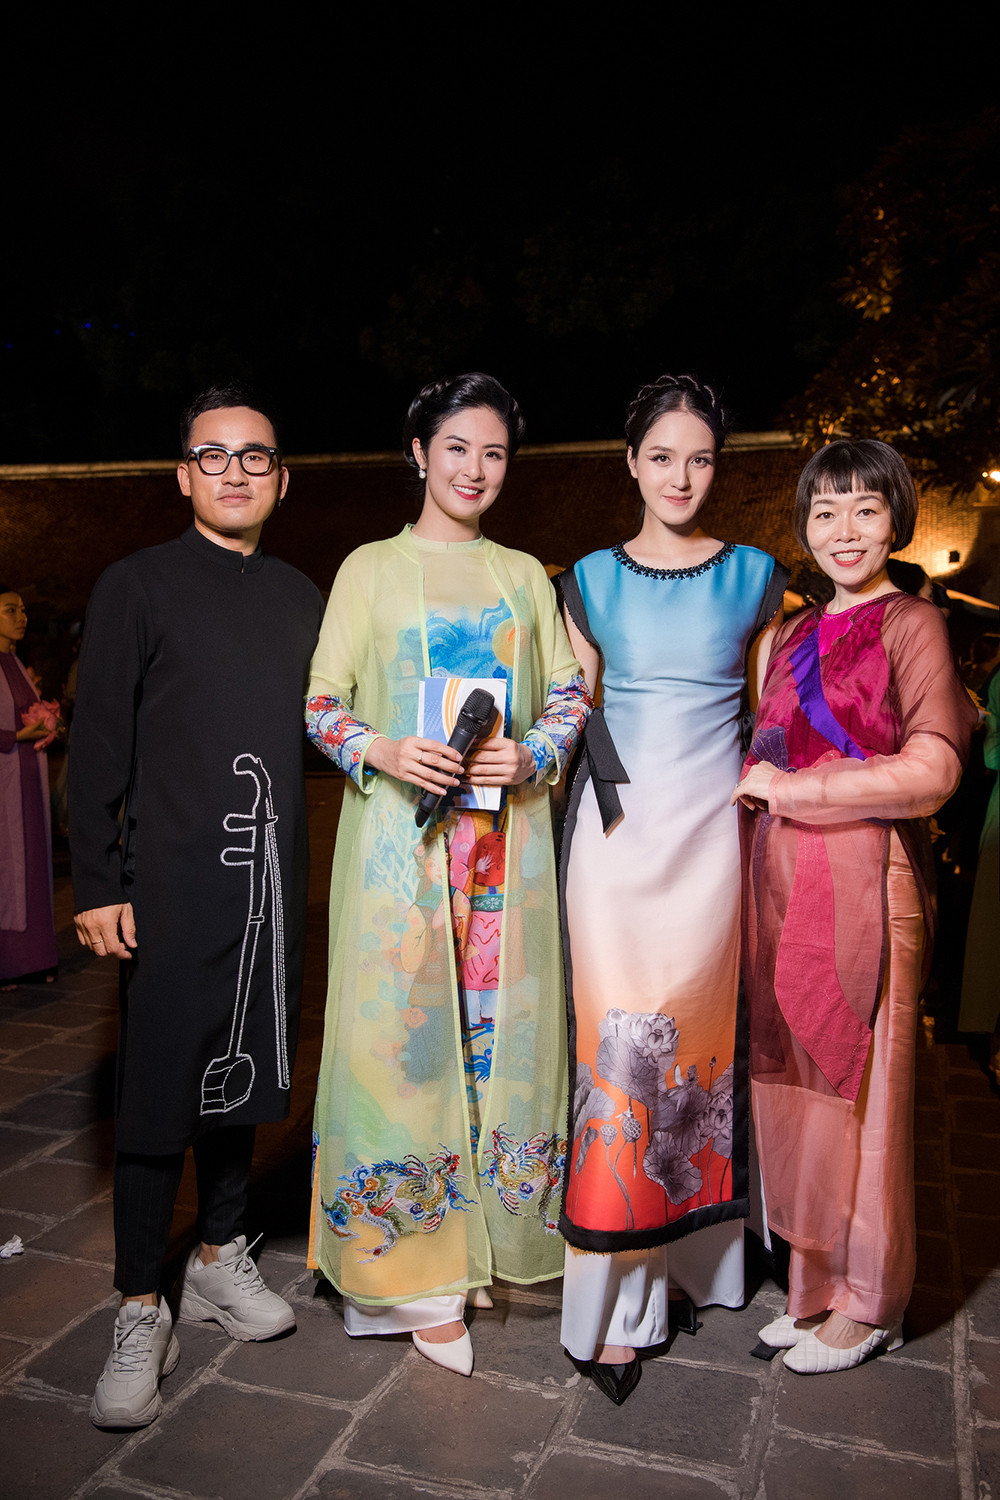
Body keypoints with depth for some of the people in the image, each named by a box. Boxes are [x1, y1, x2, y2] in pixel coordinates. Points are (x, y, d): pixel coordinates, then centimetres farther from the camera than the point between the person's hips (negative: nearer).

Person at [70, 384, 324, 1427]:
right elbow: (100, 745, -4)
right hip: (172, 880, -4)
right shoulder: (137, 586, -1)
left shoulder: (301, 597, 12)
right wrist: (97, 883, -9)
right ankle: (141, 1313, 17)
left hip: (271, 875, 4)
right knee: (157, 1088, 2)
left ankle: (218, 1258, 33)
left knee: (240, 1073, 15)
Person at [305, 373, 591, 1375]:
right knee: (399, 1029, -2)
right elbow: (321, 705, 3)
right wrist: (384, 752, -16)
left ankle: (477, 1240, 23)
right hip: (399, 833, -2)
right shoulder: (369, 568, 6)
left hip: (506, 834, 3)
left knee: (498, 1027, 5)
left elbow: (570, 696, 12)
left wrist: (532, 754, -9)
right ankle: (409, 1266, 13)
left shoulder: (526, 576, 13)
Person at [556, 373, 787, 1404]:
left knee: (694, 1034, 4)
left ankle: (679, 1258, 22)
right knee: (619, 1039, -3)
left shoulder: (754, 577, 6)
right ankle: (616, 1295, 10)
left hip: (710, 831, 0)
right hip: (615, 827, 0)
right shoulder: (591, 579, 8)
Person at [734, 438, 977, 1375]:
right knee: (797, 1086, 11)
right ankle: (817, 1284, 28)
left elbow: (930, 772, -16)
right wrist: (751, 783, 6)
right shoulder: (794, 636, 16)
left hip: (862, 888, -6)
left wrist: (784, 788, -11)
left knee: (859, 1090, 4)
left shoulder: (911, 623, -4)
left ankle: (867, 1305, 23)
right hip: (782, 884, 6)